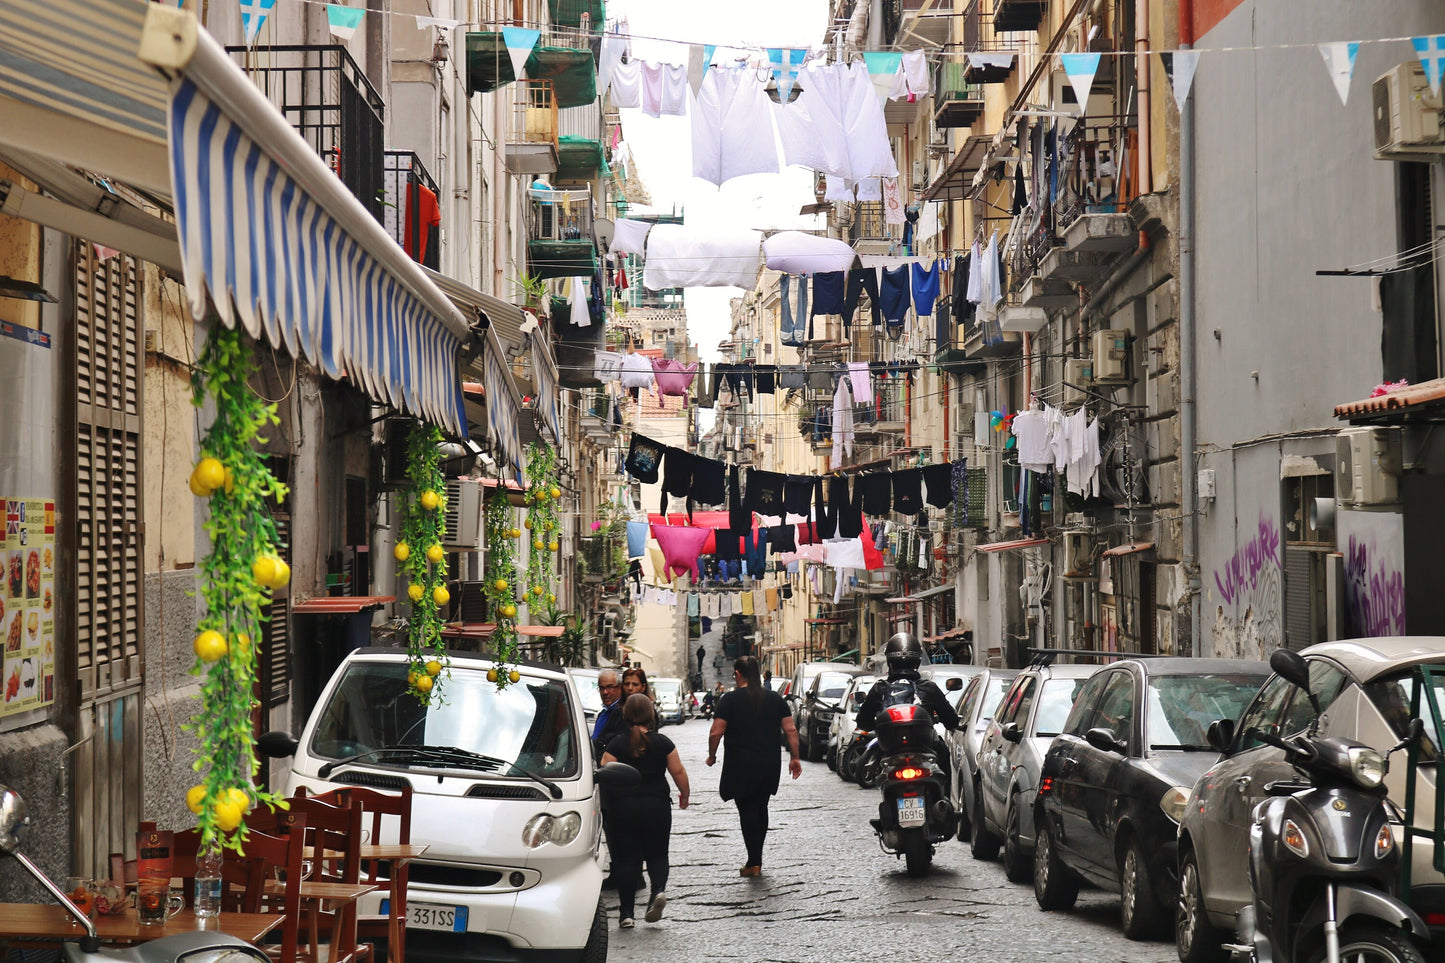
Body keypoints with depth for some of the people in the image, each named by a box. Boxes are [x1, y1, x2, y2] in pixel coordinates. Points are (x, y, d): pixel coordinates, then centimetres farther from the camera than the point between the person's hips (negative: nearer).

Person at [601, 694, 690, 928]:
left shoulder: (616, 744, -4)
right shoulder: (663, 743, 0)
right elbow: (678, 772, 4)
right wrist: (684, 795, 21)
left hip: (623, 808, -1)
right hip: (657, 805, 1)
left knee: (626, 858, 5)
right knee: (657, 853, 14)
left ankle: (626, 912, 3)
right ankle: (659, 888, -14)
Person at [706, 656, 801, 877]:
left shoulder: (730, 699, -7)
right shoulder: (775, 698, 7)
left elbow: (716, 733, -12)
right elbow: (791, 730, 3)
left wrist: (712, 756, 3)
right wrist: (794, 758, 9)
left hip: (740, 767, -4)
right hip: (769, 766, 4)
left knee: (747, 811, 0)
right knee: (761, 809, 17)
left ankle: (754, 863, -4)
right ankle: (757, 859, 22)